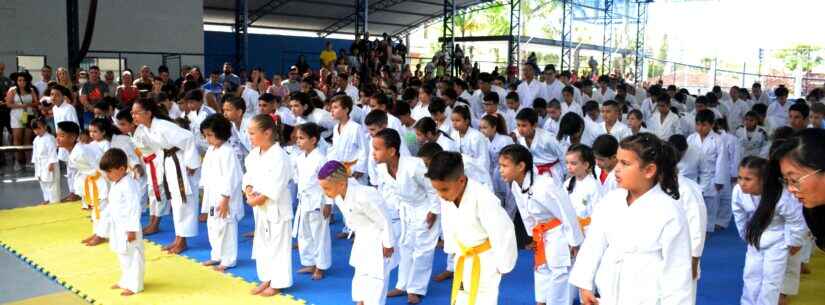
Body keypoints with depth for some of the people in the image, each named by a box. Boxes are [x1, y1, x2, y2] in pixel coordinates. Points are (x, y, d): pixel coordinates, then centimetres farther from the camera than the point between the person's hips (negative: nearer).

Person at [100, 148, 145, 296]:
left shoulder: (129, 185, -23)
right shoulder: (115, 184, 9)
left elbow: (134, 209, -24)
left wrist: (132, 230, -23)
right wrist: (112, 226, 21)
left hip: (128, 228, -10)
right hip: (118, 227, 10)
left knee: (133, 256, 0)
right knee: (123, 255, 21)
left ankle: (134, 285, 9)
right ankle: (125, 281, 35)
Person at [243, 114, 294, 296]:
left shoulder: (279, 155, -21)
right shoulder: (253, 154, 6)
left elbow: (276, 186, -23)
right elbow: (248, 175, 11)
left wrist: (259, 199, -18)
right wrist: (248, 189, -8)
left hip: (276, 207, -9)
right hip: (260, 207, 9)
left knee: (278, 244, 1)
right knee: (262, 243, 17)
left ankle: (278, 283, 12)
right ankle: (266, 279, 31)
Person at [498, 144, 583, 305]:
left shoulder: (544, 186, -30)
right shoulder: (516, 186, -3)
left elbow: (567, 212, -22)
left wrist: (574, 242, -14)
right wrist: (534, 236, 17)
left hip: (559, 237, -8)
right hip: (541, 239, 8)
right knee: (541, 275, 18)